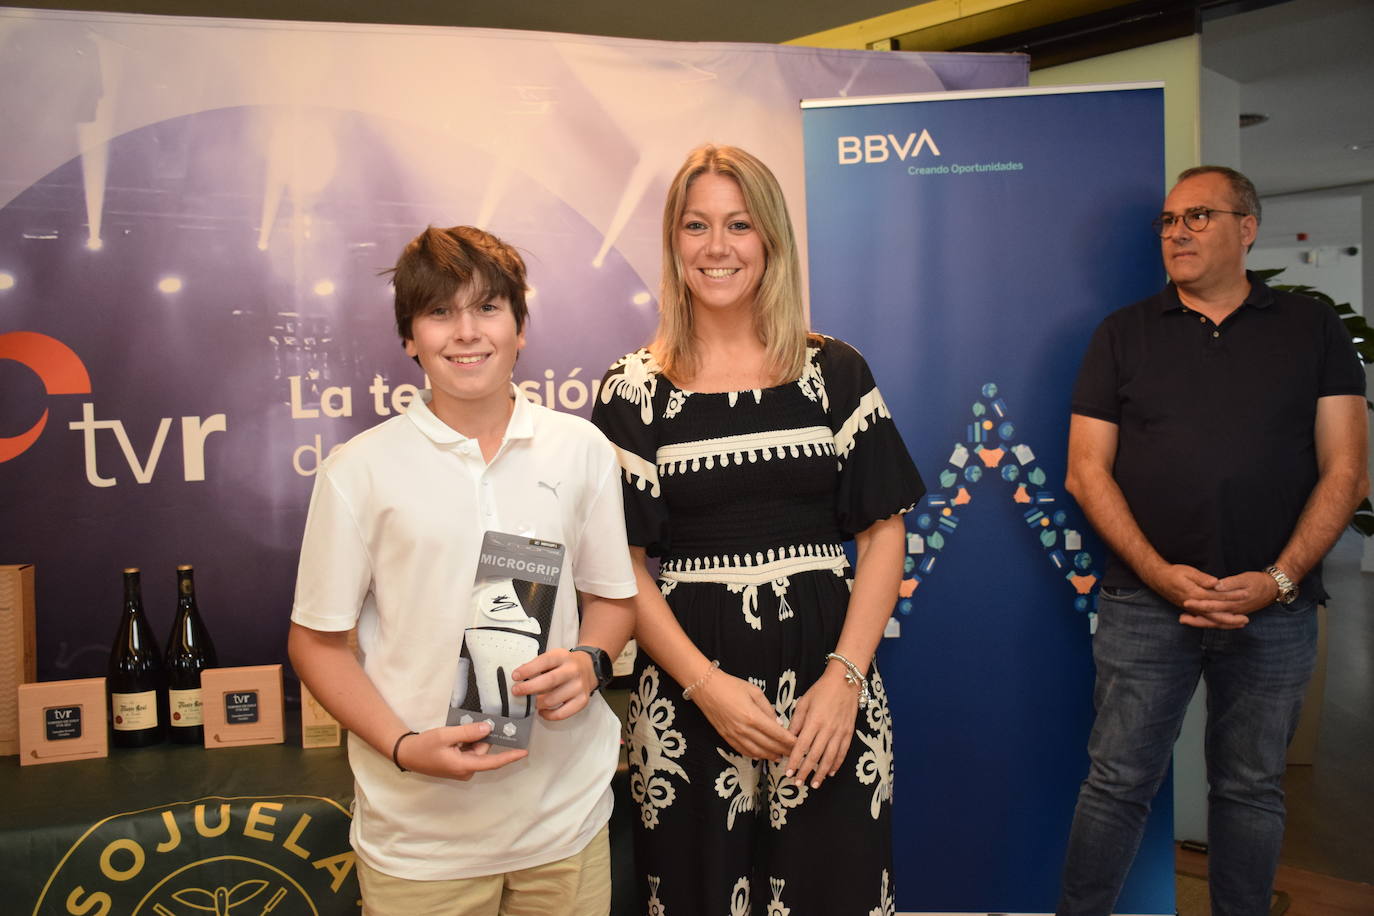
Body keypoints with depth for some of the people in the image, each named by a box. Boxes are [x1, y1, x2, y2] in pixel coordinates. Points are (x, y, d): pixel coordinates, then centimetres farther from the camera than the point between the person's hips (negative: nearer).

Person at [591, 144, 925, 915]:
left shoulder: (835, 374, 4)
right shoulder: (635, 390, 1)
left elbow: (884, 531, 2)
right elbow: (623, 563, -2)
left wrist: (844, 678, -9)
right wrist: (706, 685, -13)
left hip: (829, 693, 1)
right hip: (687, 697, -1)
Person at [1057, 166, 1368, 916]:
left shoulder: (1313, 331, 7)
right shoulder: (1124, 335, 6)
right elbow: (1087, 470, 0)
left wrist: (1279, 578, -10)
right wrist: (1159, 572, -12)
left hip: (1273, 606, 1)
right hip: (1146, 602, -1)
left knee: (1252, 789, 13)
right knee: (1118, 782, 3)